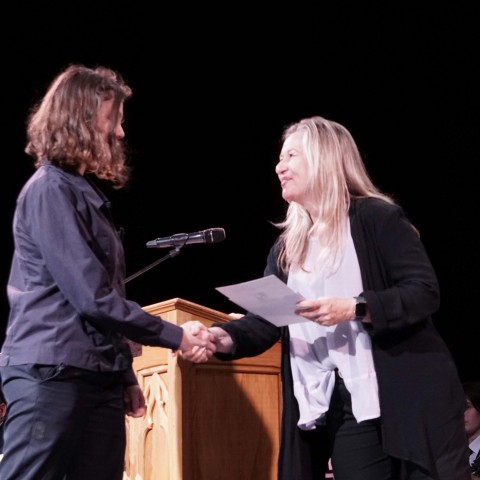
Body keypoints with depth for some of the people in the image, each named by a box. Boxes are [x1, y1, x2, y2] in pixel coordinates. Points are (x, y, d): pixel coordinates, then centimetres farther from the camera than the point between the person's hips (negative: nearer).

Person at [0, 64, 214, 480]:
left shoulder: (89, 193, 19)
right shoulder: (50, 189, -9)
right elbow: (92, 297, -15)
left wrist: (125, 375, 17)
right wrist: (175, 336, -8)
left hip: (99, 378, 9)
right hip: (51, 375, -9)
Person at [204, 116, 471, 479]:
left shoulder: (377, 218, -4)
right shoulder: (287, 246, 15)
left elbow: (425, 292, -12)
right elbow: (266, 319, 8)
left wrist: (355, 308, -23)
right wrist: (224, 337, -12)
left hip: (407, 399, -5)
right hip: (339, 407, 5)